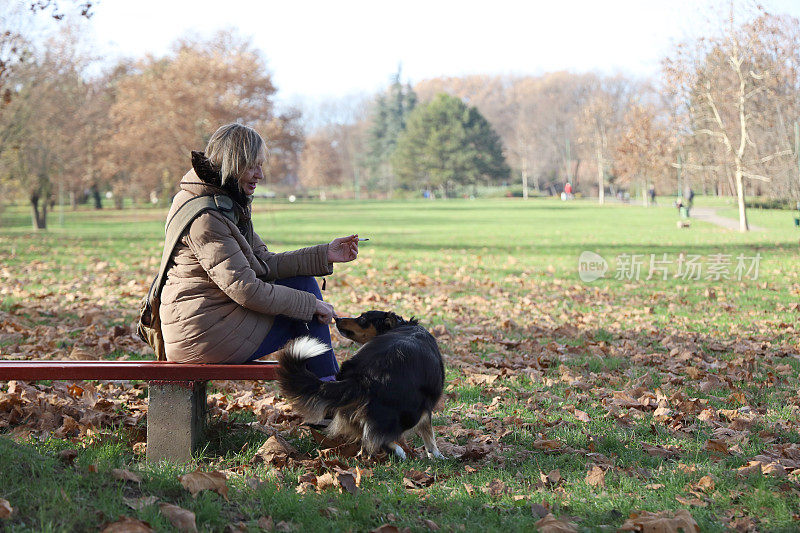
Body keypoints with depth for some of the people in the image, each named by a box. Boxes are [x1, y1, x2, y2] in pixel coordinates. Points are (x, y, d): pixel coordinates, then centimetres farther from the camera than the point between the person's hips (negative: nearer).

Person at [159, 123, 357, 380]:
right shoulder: (204, 217, -20)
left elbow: (265, 263, 12)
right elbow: (245, 289, -22)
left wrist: (324, 255, 2)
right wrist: (311, 305, -14)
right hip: (205, 337, -10)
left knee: (303, 282, 13)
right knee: (304, 288, -1)